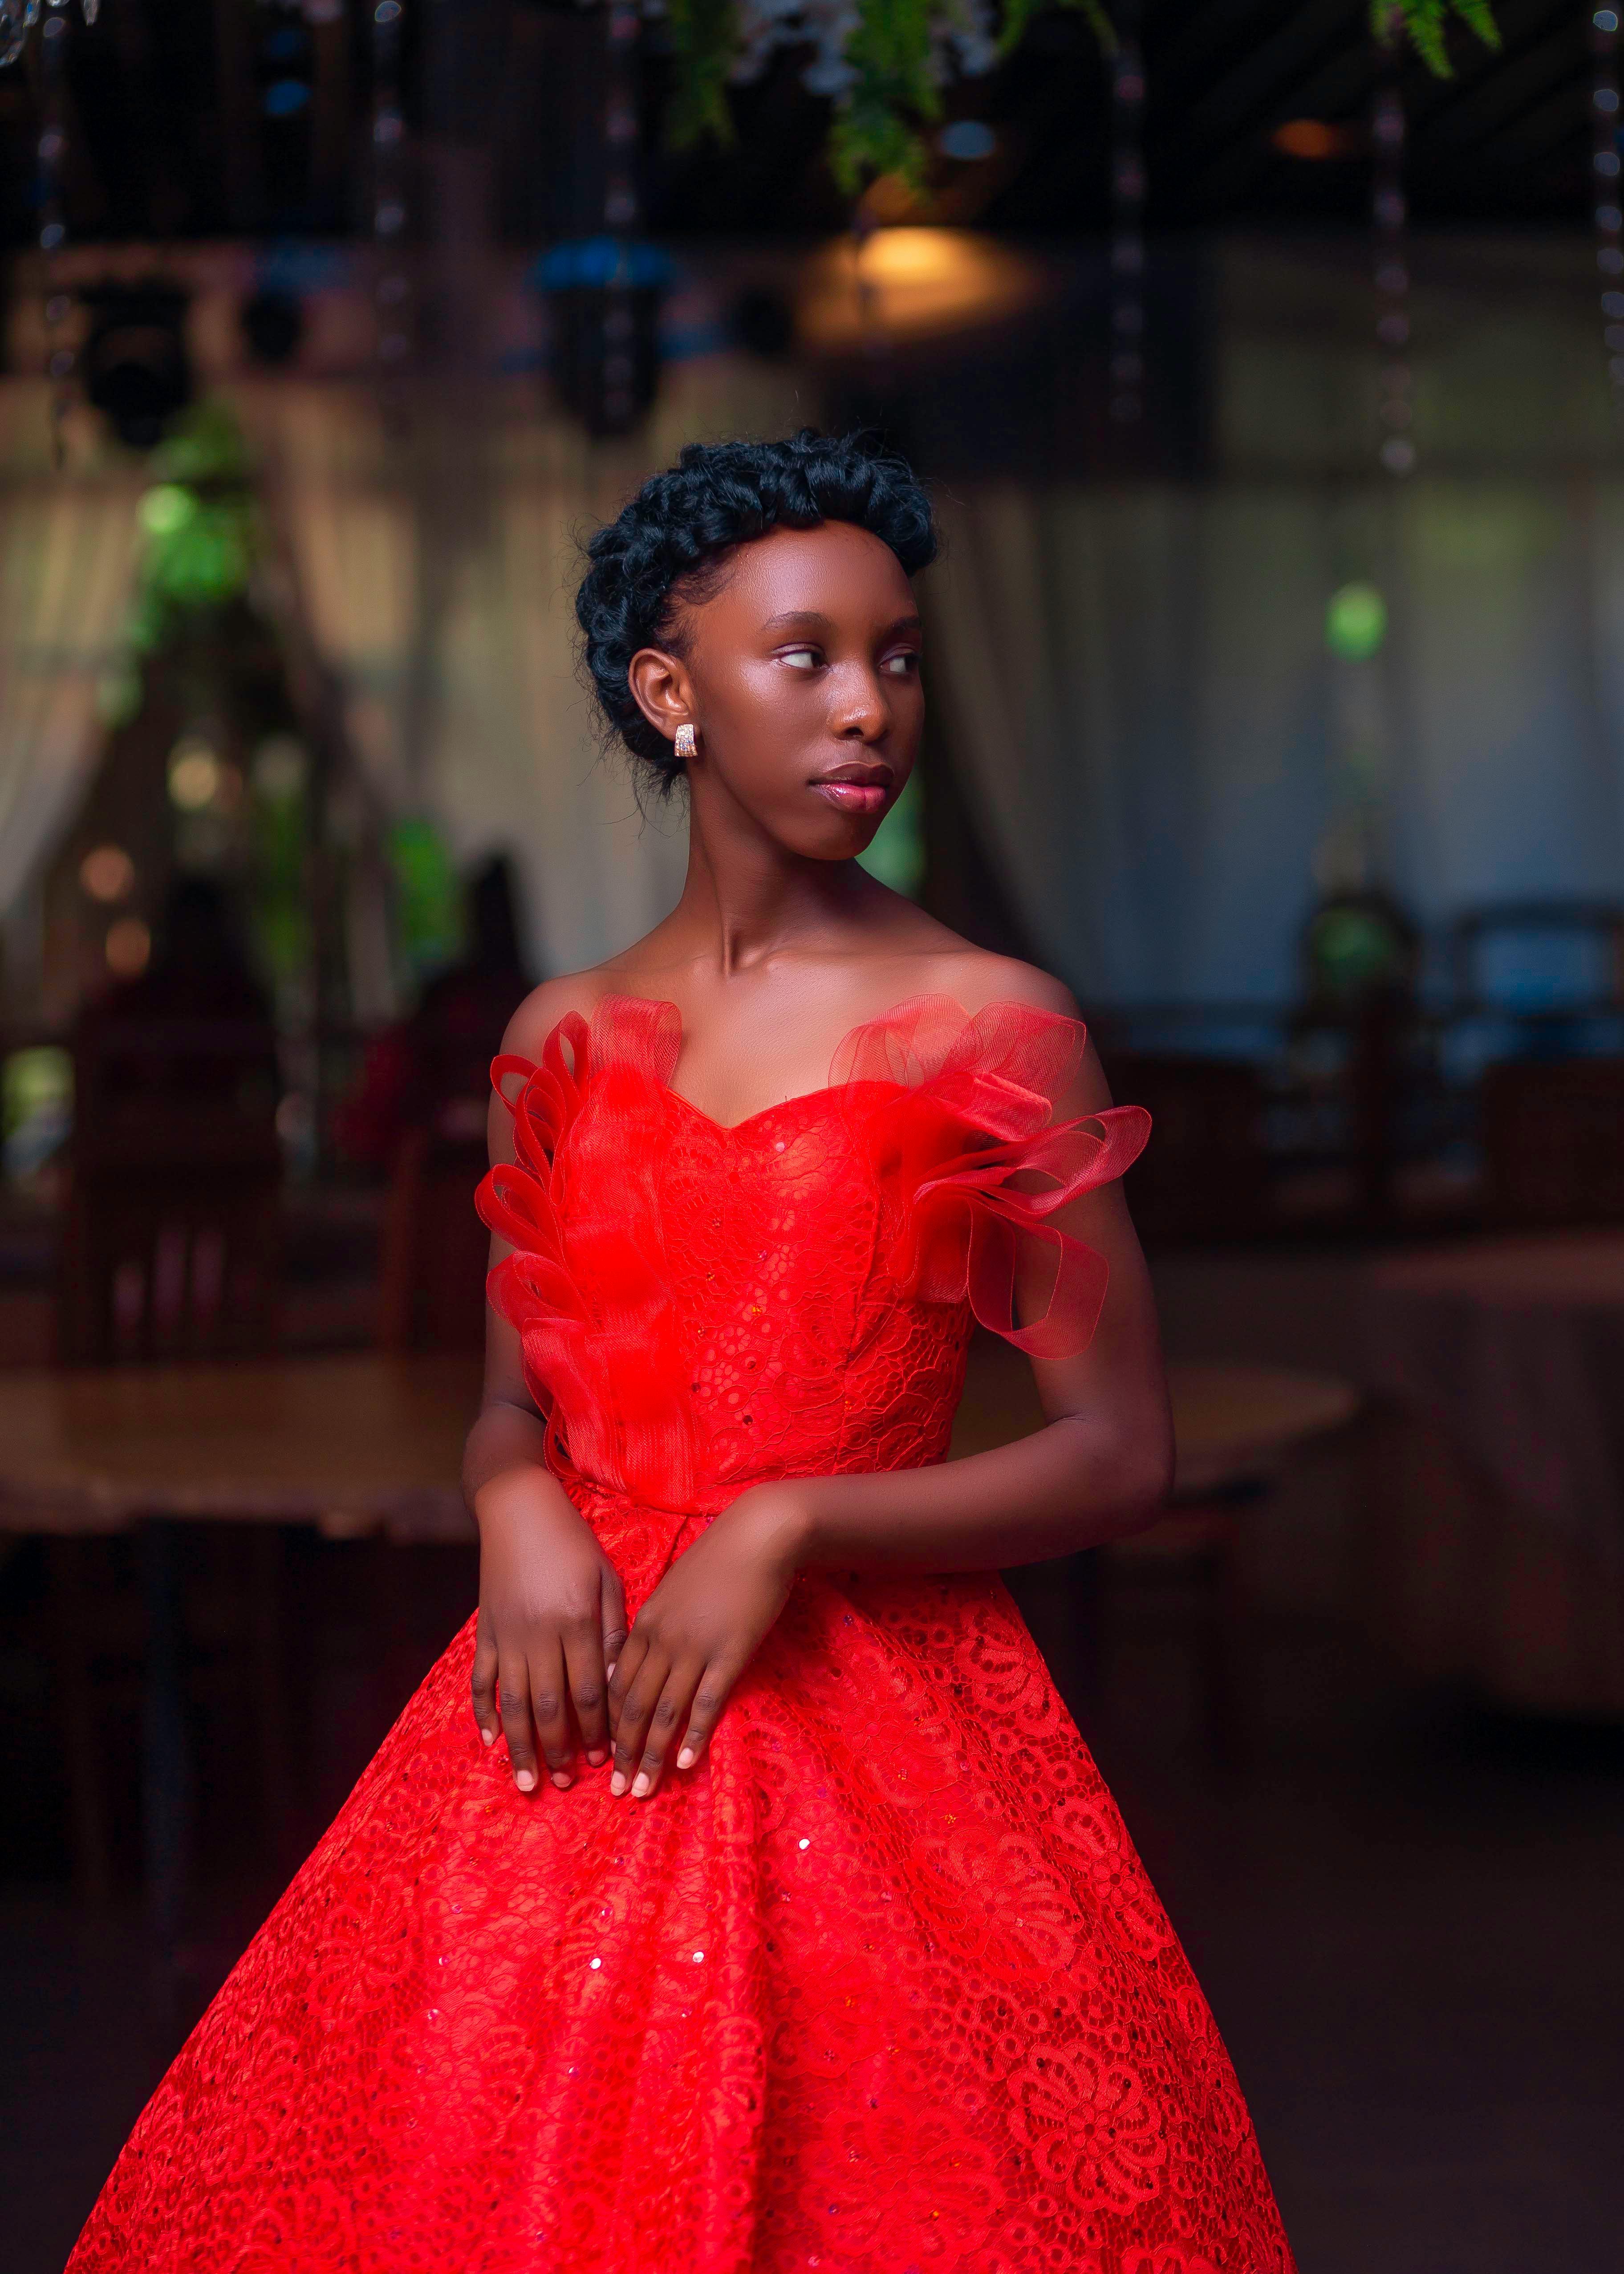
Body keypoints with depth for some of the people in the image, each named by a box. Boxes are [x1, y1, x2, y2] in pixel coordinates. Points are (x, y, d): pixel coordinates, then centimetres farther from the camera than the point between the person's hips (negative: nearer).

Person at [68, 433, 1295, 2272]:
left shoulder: (992, 1027, -3)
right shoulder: (564, 1039, 8)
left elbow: (1120, 1455, -4)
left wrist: (787, 1529, -15)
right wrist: (520, 1511, -7)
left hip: (881, 1725, -3)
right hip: (579, 1716, 3)